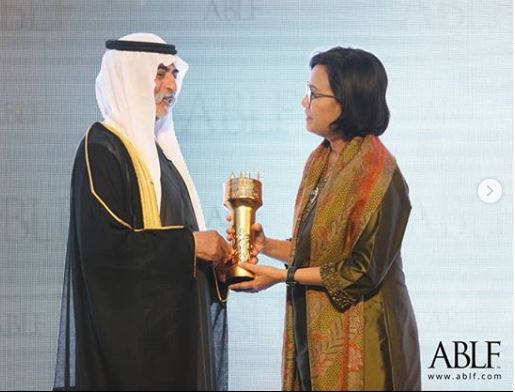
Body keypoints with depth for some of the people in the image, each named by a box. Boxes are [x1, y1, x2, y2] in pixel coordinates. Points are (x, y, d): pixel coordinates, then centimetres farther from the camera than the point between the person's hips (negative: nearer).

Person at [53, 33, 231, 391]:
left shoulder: (157, 146, 14)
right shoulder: (102, 148, -12)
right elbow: (104, 242, -21)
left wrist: (212, 253, 2)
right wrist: (190, 244, -17)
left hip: (174, 320, 8)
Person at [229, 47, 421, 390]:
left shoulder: (378, 175, -19)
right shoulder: (322, 160, 7)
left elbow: (363, 270, -18)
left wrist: (283, 276, -14)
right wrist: (267, 245, -1)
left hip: (359, 340, -7)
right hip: (315, 331, 8)